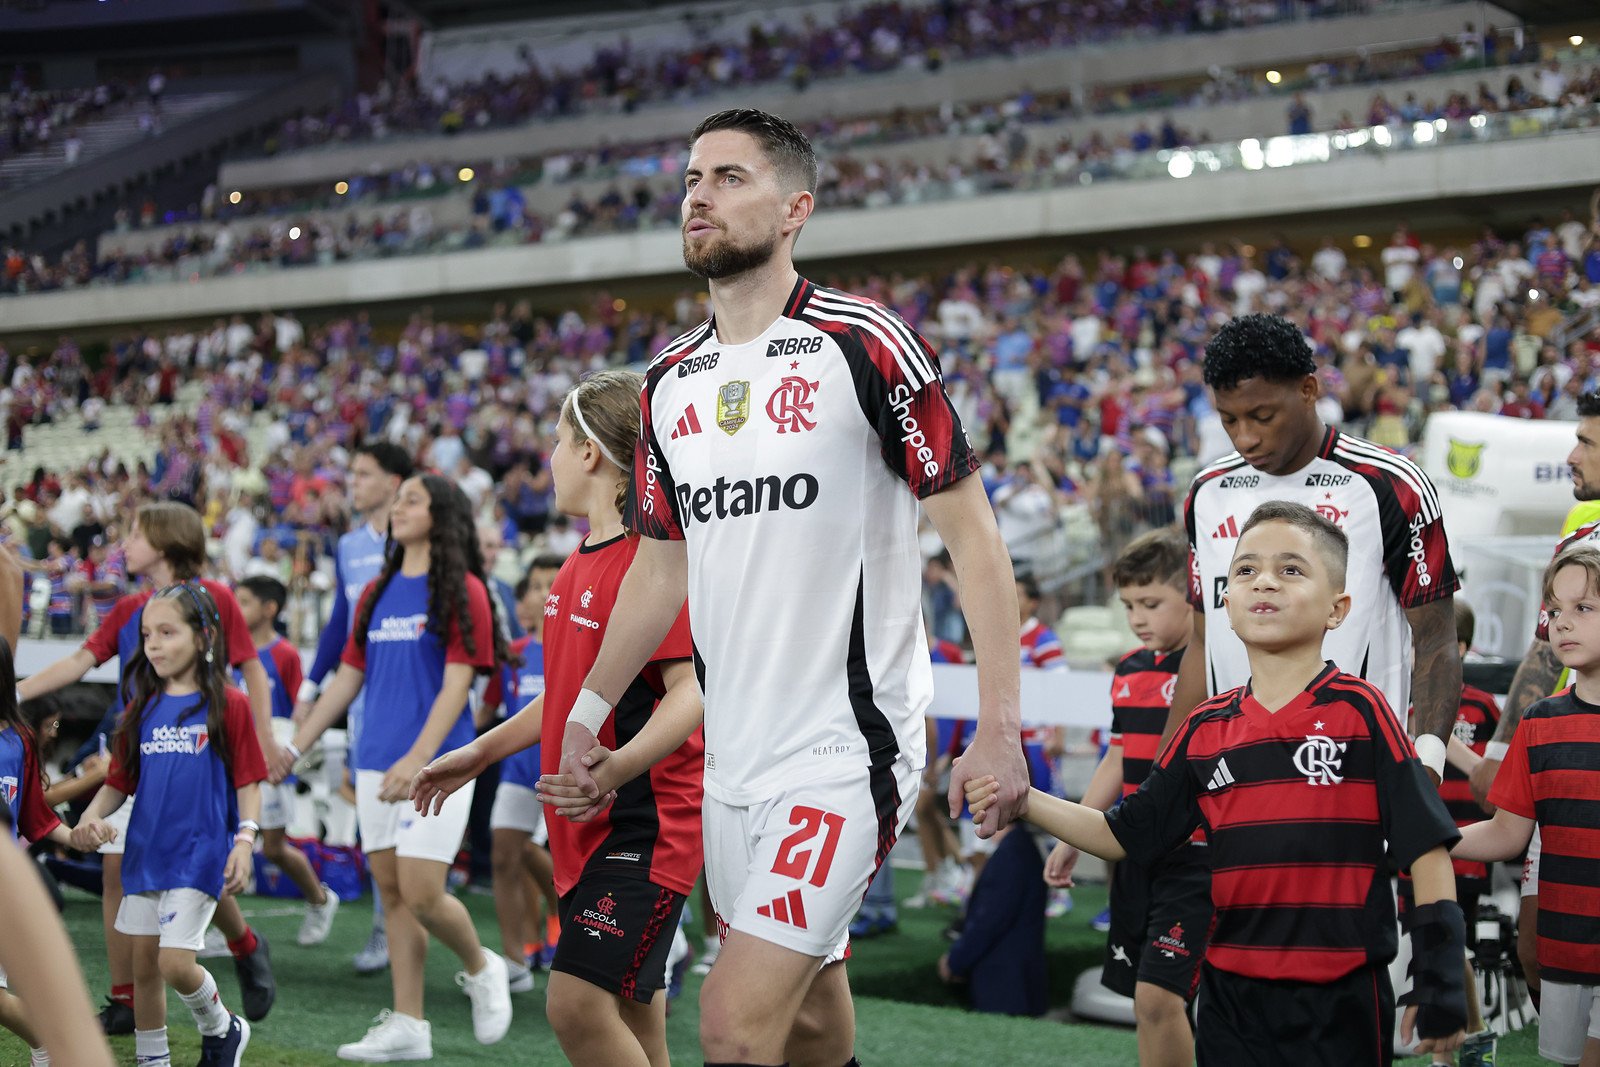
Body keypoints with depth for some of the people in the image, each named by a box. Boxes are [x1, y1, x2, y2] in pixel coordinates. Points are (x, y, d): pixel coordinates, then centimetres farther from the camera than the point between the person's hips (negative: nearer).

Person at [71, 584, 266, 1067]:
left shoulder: (228, 705, -6)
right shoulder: (142, 708, 7)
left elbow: (248, 782, -5)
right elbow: (119, 781, 9)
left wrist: (245, 839, -17)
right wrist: (91, 817, -9)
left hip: (200, 852, -5)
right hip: (144, 850, 5)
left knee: (176, 963, -12)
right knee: (144, 963, 10)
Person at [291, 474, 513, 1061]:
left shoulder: (463, 591, -5)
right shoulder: (377, 593, 14)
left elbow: (456, 684, -12)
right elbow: (347, 678, 18)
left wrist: (416, 759, -21)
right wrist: (294, 746, 15)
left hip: (436, 765, -6)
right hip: (376, 764, 6)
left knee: (421, 893, -11)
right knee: (392, 892, 6)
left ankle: (481, 969, 17)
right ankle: (407, 1025, 12)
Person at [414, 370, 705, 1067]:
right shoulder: (581, 564, 14)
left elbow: (693, 688, -23)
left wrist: (618, 766, -36)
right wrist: (480, 753, 27)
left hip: (646, 821, -9)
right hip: (587, 827, 9)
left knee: (577, 1004, -17)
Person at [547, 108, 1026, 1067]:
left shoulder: (865, 344, -9)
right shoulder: (670, 380, 11)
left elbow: (972, 532, -8)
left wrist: (1001, 727, -14)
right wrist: (585, 719, 22)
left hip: (848, 745, -7)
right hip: (733, 758, 7)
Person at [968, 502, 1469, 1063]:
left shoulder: (1359, 711, -6)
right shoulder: (1205, 729, 7)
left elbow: (1426, 844, -5)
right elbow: (1128, 836, 12)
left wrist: (1441, 982, -9)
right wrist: (1023, 800, 0)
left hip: (1342, 1000, -4)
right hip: (1232, 996, 4)